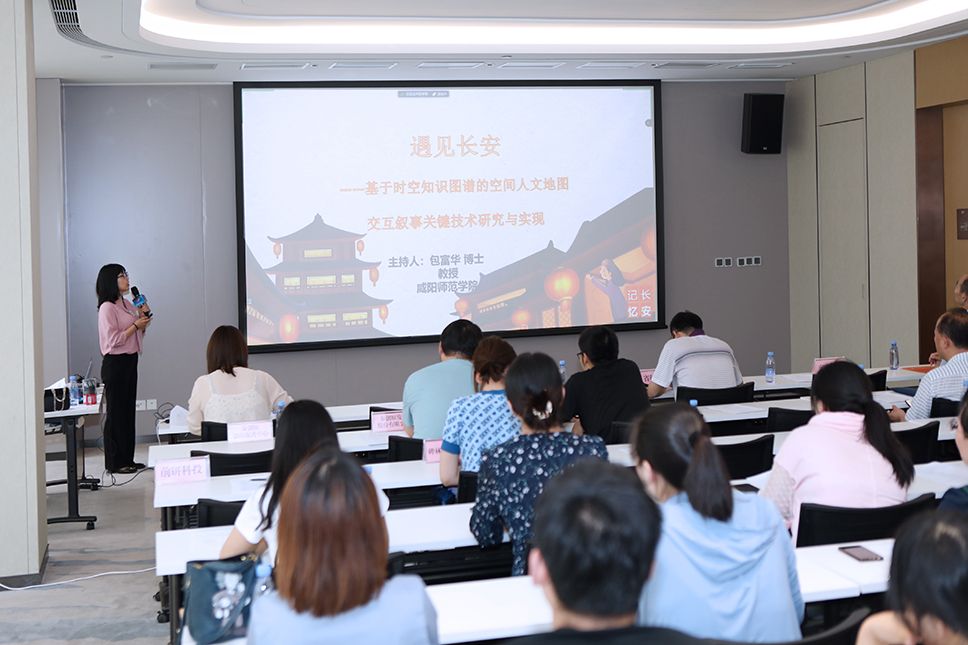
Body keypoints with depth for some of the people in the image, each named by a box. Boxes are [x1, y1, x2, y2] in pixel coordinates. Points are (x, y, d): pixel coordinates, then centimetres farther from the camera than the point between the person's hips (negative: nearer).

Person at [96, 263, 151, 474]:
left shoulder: (127, 305, 12)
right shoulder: (107, 308, -13)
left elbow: (138, 334, 21)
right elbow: (113, 339, -19)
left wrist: (144, 322, 4)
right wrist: (136, 325, -15)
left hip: (130, 361, 8)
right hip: (115, 363, -8)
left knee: (128, 411, 11)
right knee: (116, 413, -3)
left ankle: (127, 459, 18)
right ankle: (114, 463, 3)